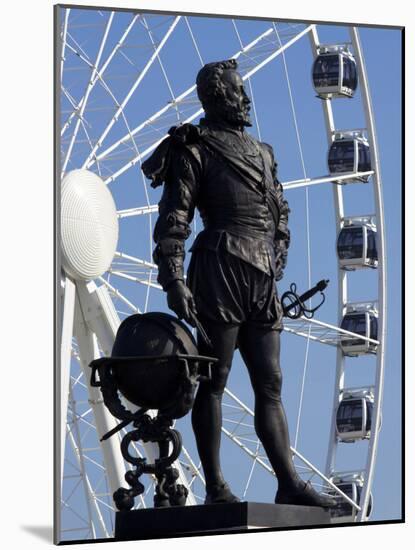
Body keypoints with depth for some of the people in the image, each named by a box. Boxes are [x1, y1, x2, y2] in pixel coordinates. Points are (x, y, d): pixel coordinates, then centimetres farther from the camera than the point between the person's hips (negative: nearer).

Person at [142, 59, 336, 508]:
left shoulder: (260, 153, 22)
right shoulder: (194, 150, 1)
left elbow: (279, 213, 28)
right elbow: (172, 220, -6)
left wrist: (279, 258, 17)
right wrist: (173, 280, -15)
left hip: (262, 281, 7)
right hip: (220, 267, -7)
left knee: (270, 384, 2)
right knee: (214, 379, -5)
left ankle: (289, 484, -2)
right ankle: (215, 488, -4)